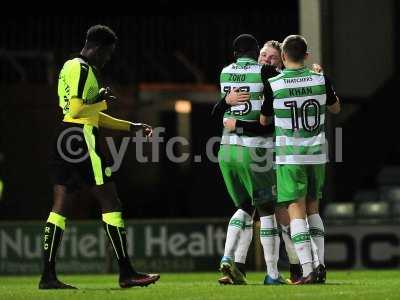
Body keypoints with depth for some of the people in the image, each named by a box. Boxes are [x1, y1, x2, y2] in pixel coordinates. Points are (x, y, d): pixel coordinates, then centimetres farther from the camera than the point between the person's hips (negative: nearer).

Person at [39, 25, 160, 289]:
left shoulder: (73, 67, 22)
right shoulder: (81, 69, -11)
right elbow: (76, 110, -22)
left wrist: (131, 127, 26)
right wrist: (103, 102, -6)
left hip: (66, 143, 10)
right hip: (81, 140, -10)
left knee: (60, 208, 5)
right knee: (111, 204, -4)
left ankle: (48, 275, 1)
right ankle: (126, 273, -2)